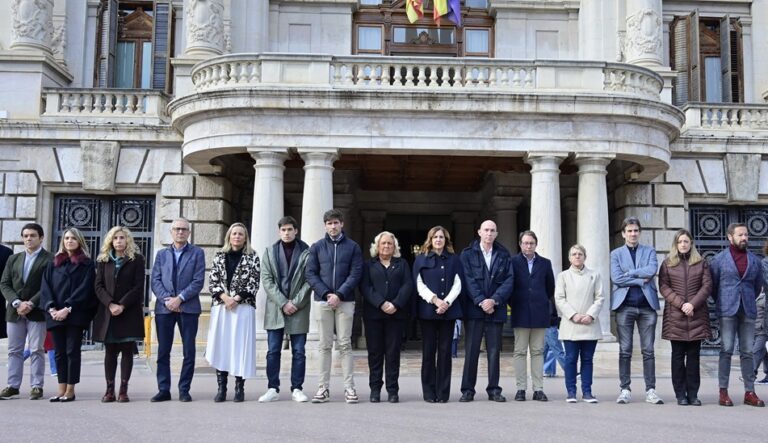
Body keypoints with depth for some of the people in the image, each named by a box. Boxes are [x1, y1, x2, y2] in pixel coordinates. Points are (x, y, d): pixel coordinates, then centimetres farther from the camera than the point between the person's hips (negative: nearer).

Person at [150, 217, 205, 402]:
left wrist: (179, 298, -14)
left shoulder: (197, 253, 5)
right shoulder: (161, 254, 14)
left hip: (188, 308, -2)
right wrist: (167, 300, -10)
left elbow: (198, 281, -4)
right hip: (164, 308, 2)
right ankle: (163, 390, 11)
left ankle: (184, 390, 8)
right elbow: (155, 281, 5)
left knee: (189, 351, 0)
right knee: (163, 351, 4)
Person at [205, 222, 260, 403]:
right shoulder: (219, 256, 11)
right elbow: (212, 281, 5)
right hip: (220, 307, 2)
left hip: (243, 307, -2)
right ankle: (221, 388, 7)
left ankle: (239, 388, 5)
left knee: (240, 345, -2)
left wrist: (236, 299, -12)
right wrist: (225, 297, -10)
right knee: (220, 345, 1)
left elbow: (253, 283, -3)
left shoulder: (252, 257, 4)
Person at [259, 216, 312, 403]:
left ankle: (297, 389, 10)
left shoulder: (306, 252, 3)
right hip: (275, 308, 2)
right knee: (273, 351, 2)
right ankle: (272, 389, 10)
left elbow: (309, 281, -2)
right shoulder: (270, 252, 9)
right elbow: (267, 280, 1)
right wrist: (283, 303, -10)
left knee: (299, 351, 2)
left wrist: (296, 303, -12)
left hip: (299, 309, -1)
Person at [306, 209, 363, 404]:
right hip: (323, 300, 1)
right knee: (324, 345, 4)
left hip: (345, 301, -1)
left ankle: (349, 387, 3)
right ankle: (323, 388, 7)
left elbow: (356, 274, -2)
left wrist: (340, 294, -13)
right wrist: (326, 294, -10)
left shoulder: (353, 247, 5)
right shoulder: (317, 247, 8)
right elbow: (310, 273, 3)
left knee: (345, 344, 0)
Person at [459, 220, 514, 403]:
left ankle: (494, 390, 11)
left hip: (496, 309, 2)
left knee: (494, 351, 5)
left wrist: (494, 300, -11)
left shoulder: (504, 255, 10)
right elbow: (468, 280, -3)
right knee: (471, 351, -1)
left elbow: (509, 280, 2)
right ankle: (468, 390, 5)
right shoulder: (468, 254, 5)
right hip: (474, 309, -2)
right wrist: (481, 301, -14)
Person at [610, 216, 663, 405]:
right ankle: (625, 390, 6)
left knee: (648, 351, 2)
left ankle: (650, 390, 6)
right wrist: (641, 280, -6)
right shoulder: (616, 254, 10)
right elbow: (616, 278, -4)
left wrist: (629, 273, -6)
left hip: (647, 305, 1)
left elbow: (652, 270, -7)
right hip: (625, 306, -1)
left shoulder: (649, 251, 13)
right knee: (625, 351, 1)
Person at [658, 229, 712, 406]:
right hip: (675, 315, -1)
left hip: (697, 315, 1)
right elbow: (663, 287, 1)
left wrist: (693, 304, -11)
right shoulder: (668, 264, 8)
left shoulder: (701, 263, 10)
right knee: (678, 355, 1)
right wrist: (680, 304, -11)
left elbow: (707, 286, 2)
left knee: (694, 355, 2)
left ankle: (693, 394, 7)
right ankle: (681, 394, 5)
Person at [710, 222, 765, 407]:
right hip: (727, 311, -3)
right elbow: (712, 285, 7)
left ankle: (749, 392, 9)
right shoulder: (718, 260, 2)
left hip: (748, 311, 3)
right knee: (726, 351, -3)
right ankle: (723, 392, 1)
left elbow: (758, 284, 19)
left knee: (747, 352, 5)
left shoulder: (754, 260, 9)